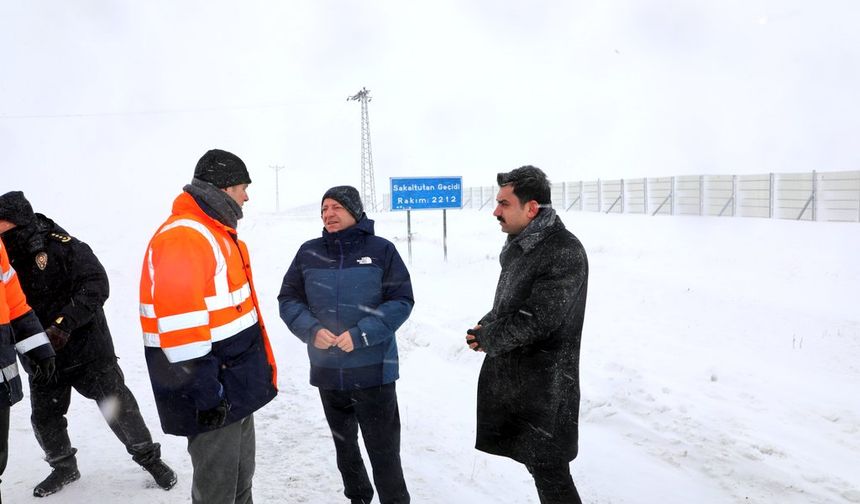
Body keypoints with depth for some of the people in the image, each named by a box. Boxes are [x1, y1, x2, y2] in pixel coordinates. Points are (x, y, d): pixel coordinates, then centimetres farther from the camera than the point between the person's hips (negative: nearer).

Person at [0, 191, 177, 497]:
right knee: (44, 417, 13)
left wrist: (64, 323, -30)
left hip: (86, 345, -5)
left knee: (117, 405, 3)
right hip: (42, 355, 5)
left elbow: (96, 286, -21)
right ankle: (63, 467, 38)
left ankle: (148, 457, 21)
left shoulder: (62, 246, -18)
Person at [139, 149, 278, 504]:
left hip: (237, 386, 10)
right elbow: (179, 328, -26)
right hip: (214, 398, -10)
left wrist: (260, 368, 21)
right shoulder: (183, 238, -20)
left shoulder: (217, 232, 13)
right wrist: (206, 394, -22)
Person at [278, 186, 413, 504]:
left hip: (373, 369, -4)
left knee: (383, 448, 1)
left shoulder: (381, 249, -6)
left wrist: (362, 334, -19)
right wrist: (312, 329, -14)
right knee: (344, 444, 20)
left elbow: (401, 301, -8)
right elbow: (288, 299, 5)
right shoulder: (309, 252, 3)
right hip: (327, 369, 4)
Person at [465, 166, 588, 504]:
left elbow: (537, 319, -23)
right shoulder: (520, 246, 10)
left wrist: (487, 339, -11)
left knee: (549, 472, 0)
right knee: (536, 463, 19)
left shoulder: (564, 253, -19)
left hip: (543, 387, -9)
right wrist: (485, 327, -1)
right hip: (512, 378, 9)